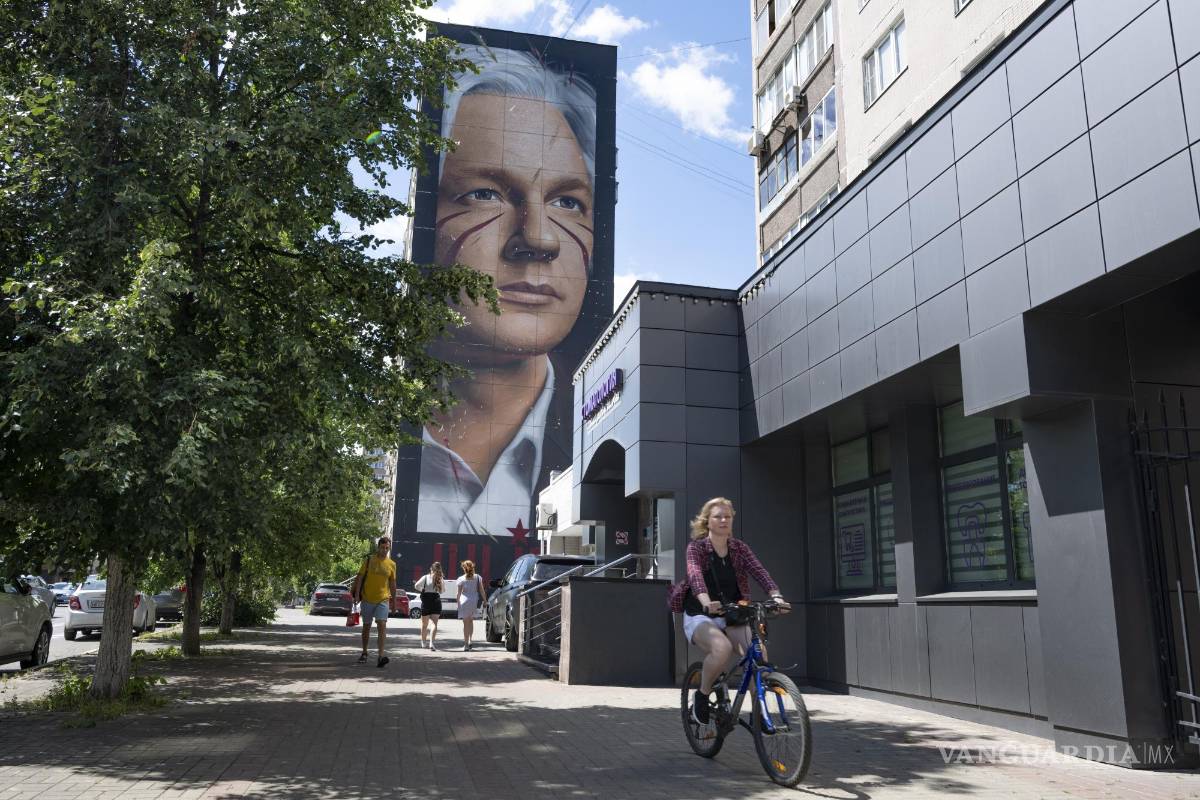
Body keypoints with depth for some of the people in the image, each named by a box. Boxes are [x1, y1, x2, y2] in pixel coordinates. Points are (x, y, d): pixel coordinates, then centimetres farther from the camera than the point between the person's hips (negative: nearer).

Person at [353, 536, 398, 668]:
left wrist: (394, 601, 14)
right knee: (366, 627, 13)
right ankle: (364, 653, 31)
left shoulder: (392, 564, 4)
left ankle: (382, 656, -23)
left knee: (382, 625, -16)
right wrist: (357, 595, -10)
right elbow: (359, 578, -2)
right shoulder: (369, 560, -2)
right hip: (367, 599, 0)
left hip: (383, 600, 0)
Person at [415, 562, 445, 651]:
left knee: (424, 624, 16)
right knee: (434, 623, -2)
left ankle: (424, 642, 30)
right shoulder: (441, 579, -2)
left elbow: (416, 586, -14)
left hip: (426, 601, 0)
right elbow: (443, 590, 7)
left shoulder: (426, 577, -6)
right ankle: (432, 643, -19)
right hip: (436, 601, 0)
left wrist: (423, 590, 3)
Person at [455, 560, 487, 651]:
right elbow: (482, 591, 2)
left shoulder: (461, 579, -4)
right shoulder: (477, 577, 3)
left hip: (464, 601, -3)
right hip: (474, 601, 3)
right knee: (471, 621, 20)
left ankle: (466, 644, -1)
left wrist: (458, 603, 9)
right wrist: (485, 600, 9)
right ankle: (470, 641, 12)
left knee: (466, 623, 1)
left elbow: (459, 593, -2)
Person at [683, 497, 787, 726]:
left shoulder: (740, 548, 4)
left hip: (731, 617, 3)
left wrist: (776, 596, -33)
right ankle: (702, 696, -7)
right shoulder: (696, 547, -7)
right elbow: (695, 575, -26)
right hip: (701, 617, -3)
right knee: (722, 648, -35)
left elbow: (759, 571, -13)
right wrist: (707, 603, -47)